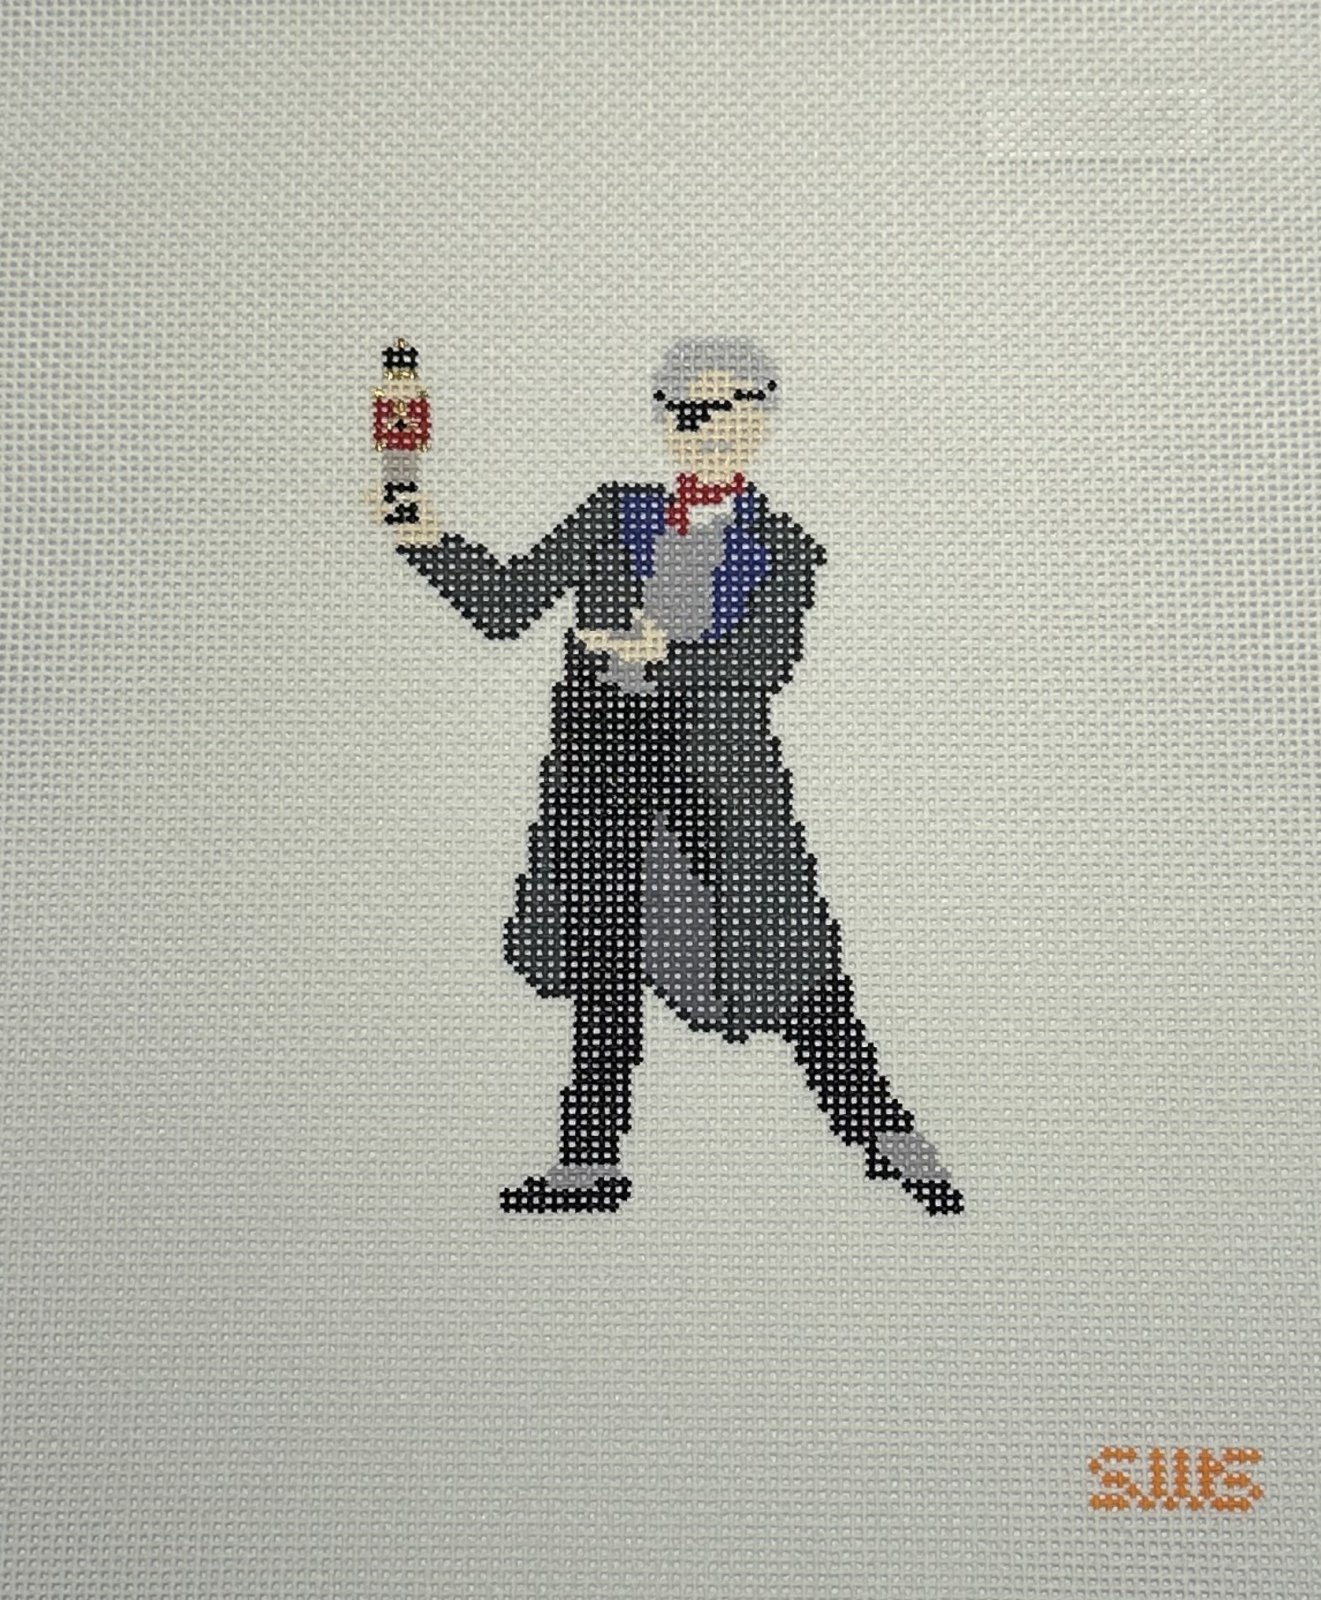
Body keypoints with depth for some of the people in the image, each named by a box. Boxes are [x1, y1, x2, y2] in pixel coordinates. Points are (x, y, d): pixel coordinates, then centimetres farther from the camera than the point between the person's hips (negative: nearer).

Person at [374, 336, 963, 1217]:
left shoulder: (782, 547, 7)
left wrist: (664, 654, -23)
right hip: (604, 753, 3)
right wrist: (431, 540, -4)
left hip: (719, 758, -2)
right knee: (600, 959, 7)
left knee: (789, 957, -1)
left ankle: (888, 1136, 16)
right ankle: (591, 1162, 19)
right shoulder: (614, 515, 13)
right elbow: (506, 605, 9)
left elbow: (764, 667, -10)